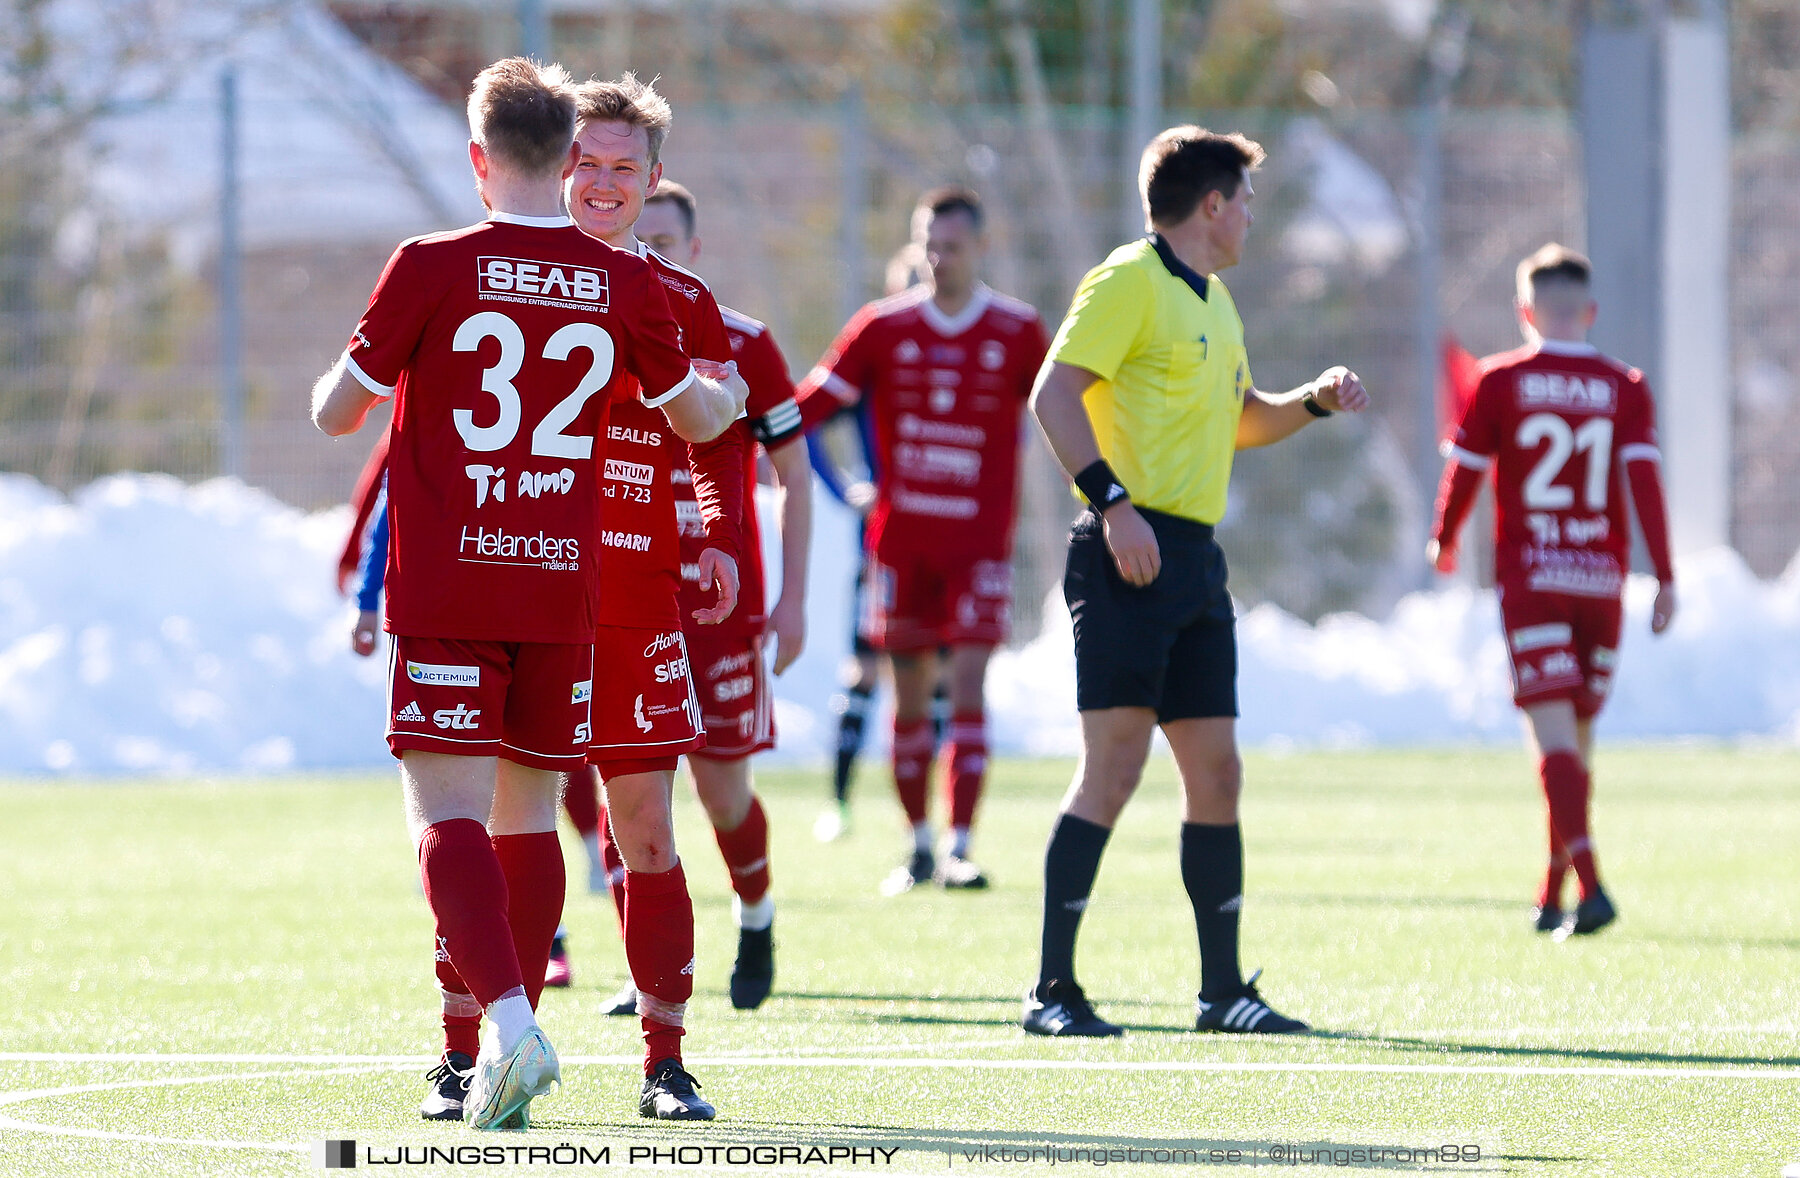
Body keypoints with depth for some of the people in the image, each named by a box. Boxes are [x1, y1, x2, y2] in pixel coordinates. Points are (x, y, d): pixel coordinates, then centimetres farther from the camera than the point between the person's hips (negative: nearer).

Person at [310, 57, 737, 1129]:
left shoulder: (432, 269, -6)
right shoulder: (628, 287, 2)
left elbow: (337, 411, 2)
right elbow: (696, 407, 20)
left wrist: (347, 369, 26)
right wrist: (729, 395, 44)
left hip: (445, 587, -3)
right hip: (565, 588, 3)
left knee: (449, 811, -8)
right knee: (529, 816, 13)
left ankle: (507, 1021, -27)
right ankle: (505, 1049, 13)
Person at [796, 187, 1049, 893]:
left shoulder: (1018, 333, 1)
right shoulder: (884, 327, 2)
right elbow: (808, 406, 1)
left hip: (980, 538, -2)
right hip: (899, 537, 2)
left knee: (967, 685, -11)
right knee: (910, 695, 5)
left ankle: (960, 847, -11)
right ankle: (919, 847, 16)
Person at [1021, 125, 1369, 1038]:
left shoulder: (1213, 302, 21)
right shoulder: (1129, 283, -7)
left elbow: (1240, 420, 34)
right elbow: (1054, 394, -16)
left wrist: (1314, 401, 15)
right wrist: (1112, 501, -25)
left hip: (1196, 559, 9)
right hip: (1131, 553, -9)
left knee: (1215, 774, 10)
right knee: (1113, 770, -11)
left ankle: (1223, 989, 17)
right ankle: (1052, 991, -8)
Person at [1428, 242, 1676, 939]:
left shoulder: (1500, 383, -1)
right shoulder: (1625, 389, 4)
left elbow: (1464, 471, 2)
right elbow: (1645, 478, -5)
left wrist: (1442, 541, 22)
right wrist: (1665, 579, -5)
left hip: (1530, 578, -3)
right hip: (1601, 580, 3)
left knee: (1553, 732, -10)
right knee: (1577, 737, 14)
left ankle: (1590, 885, -27)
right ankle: (1551, 901, 20)